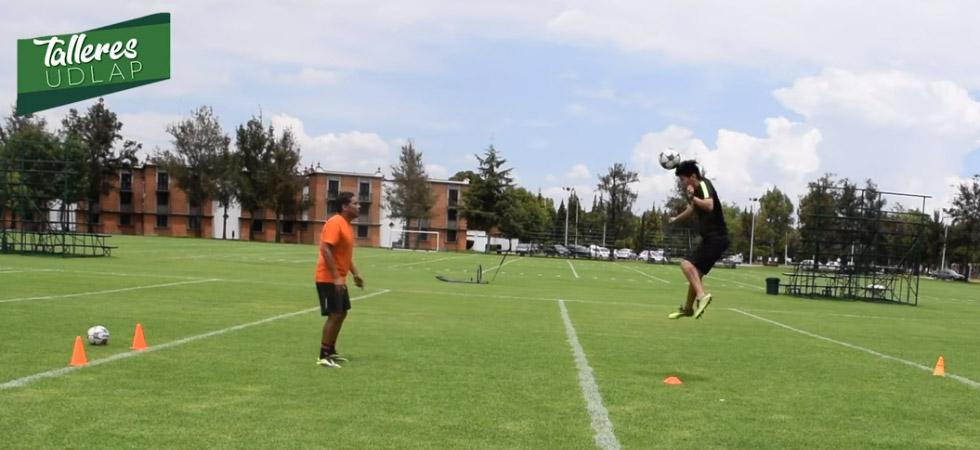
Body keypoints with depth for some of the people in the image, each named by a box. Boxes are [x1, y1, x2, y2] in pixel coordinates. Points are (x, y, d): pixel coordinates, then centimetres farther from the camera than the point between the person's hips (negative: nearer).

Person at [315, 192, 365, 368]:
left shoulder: (346, 224, 13)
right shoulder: (335, 223, -18)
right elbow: (326, 250, -26)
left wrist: (355, 273, 19)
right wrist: (335, 277, -28)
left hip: (339, 279, 10)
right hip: (328, 279, -10)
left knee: (342, 313, 15)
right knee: (334, 315, -10)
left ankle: (331, 351, 25)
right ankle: (323, 356, -4)